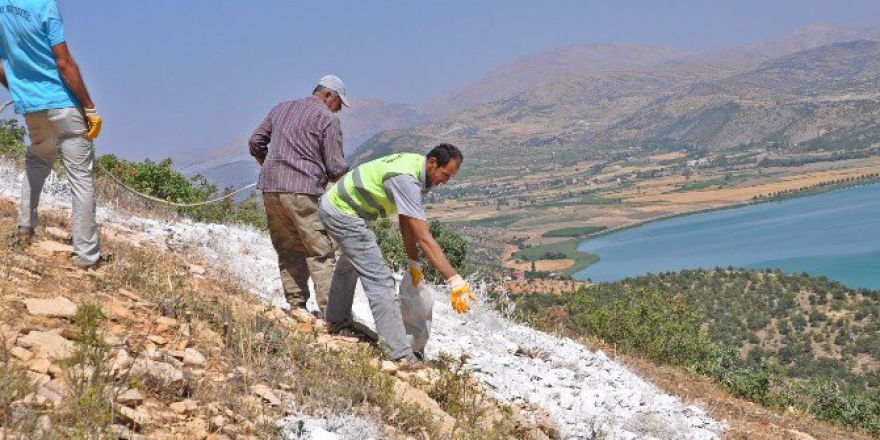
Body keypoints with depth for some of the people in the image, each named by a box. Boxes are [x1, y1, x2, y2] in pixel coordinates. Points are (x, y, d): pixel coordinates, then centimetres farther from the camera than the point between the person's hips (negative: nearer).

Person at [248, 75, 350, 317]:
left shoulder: (281, 108, 18)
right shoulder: (328, 119, -1)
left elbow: (255, 142, 20)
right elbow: (335, 167, -5)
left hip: (270, 189, 6)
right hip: (304, 191, -6)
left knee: (288, 251, 13)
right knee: (321, 253, -2)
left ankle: (296, 306, 12)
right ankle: (329, 311, -5)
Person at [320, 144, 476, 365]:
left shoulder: (414, 164, 0)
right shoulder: (406, 180, -30)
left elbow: (406, 222, 9)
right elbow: (424, 239, -34)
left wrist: (413, 263, 11)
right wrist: (455, 281, -35)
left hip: (333, 203, 11)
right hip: (343, 214, -11)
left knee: (349, 264, 33)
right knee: (379, 280, -14)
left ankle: (337, 320, 53)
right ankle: (401, 354, -15)